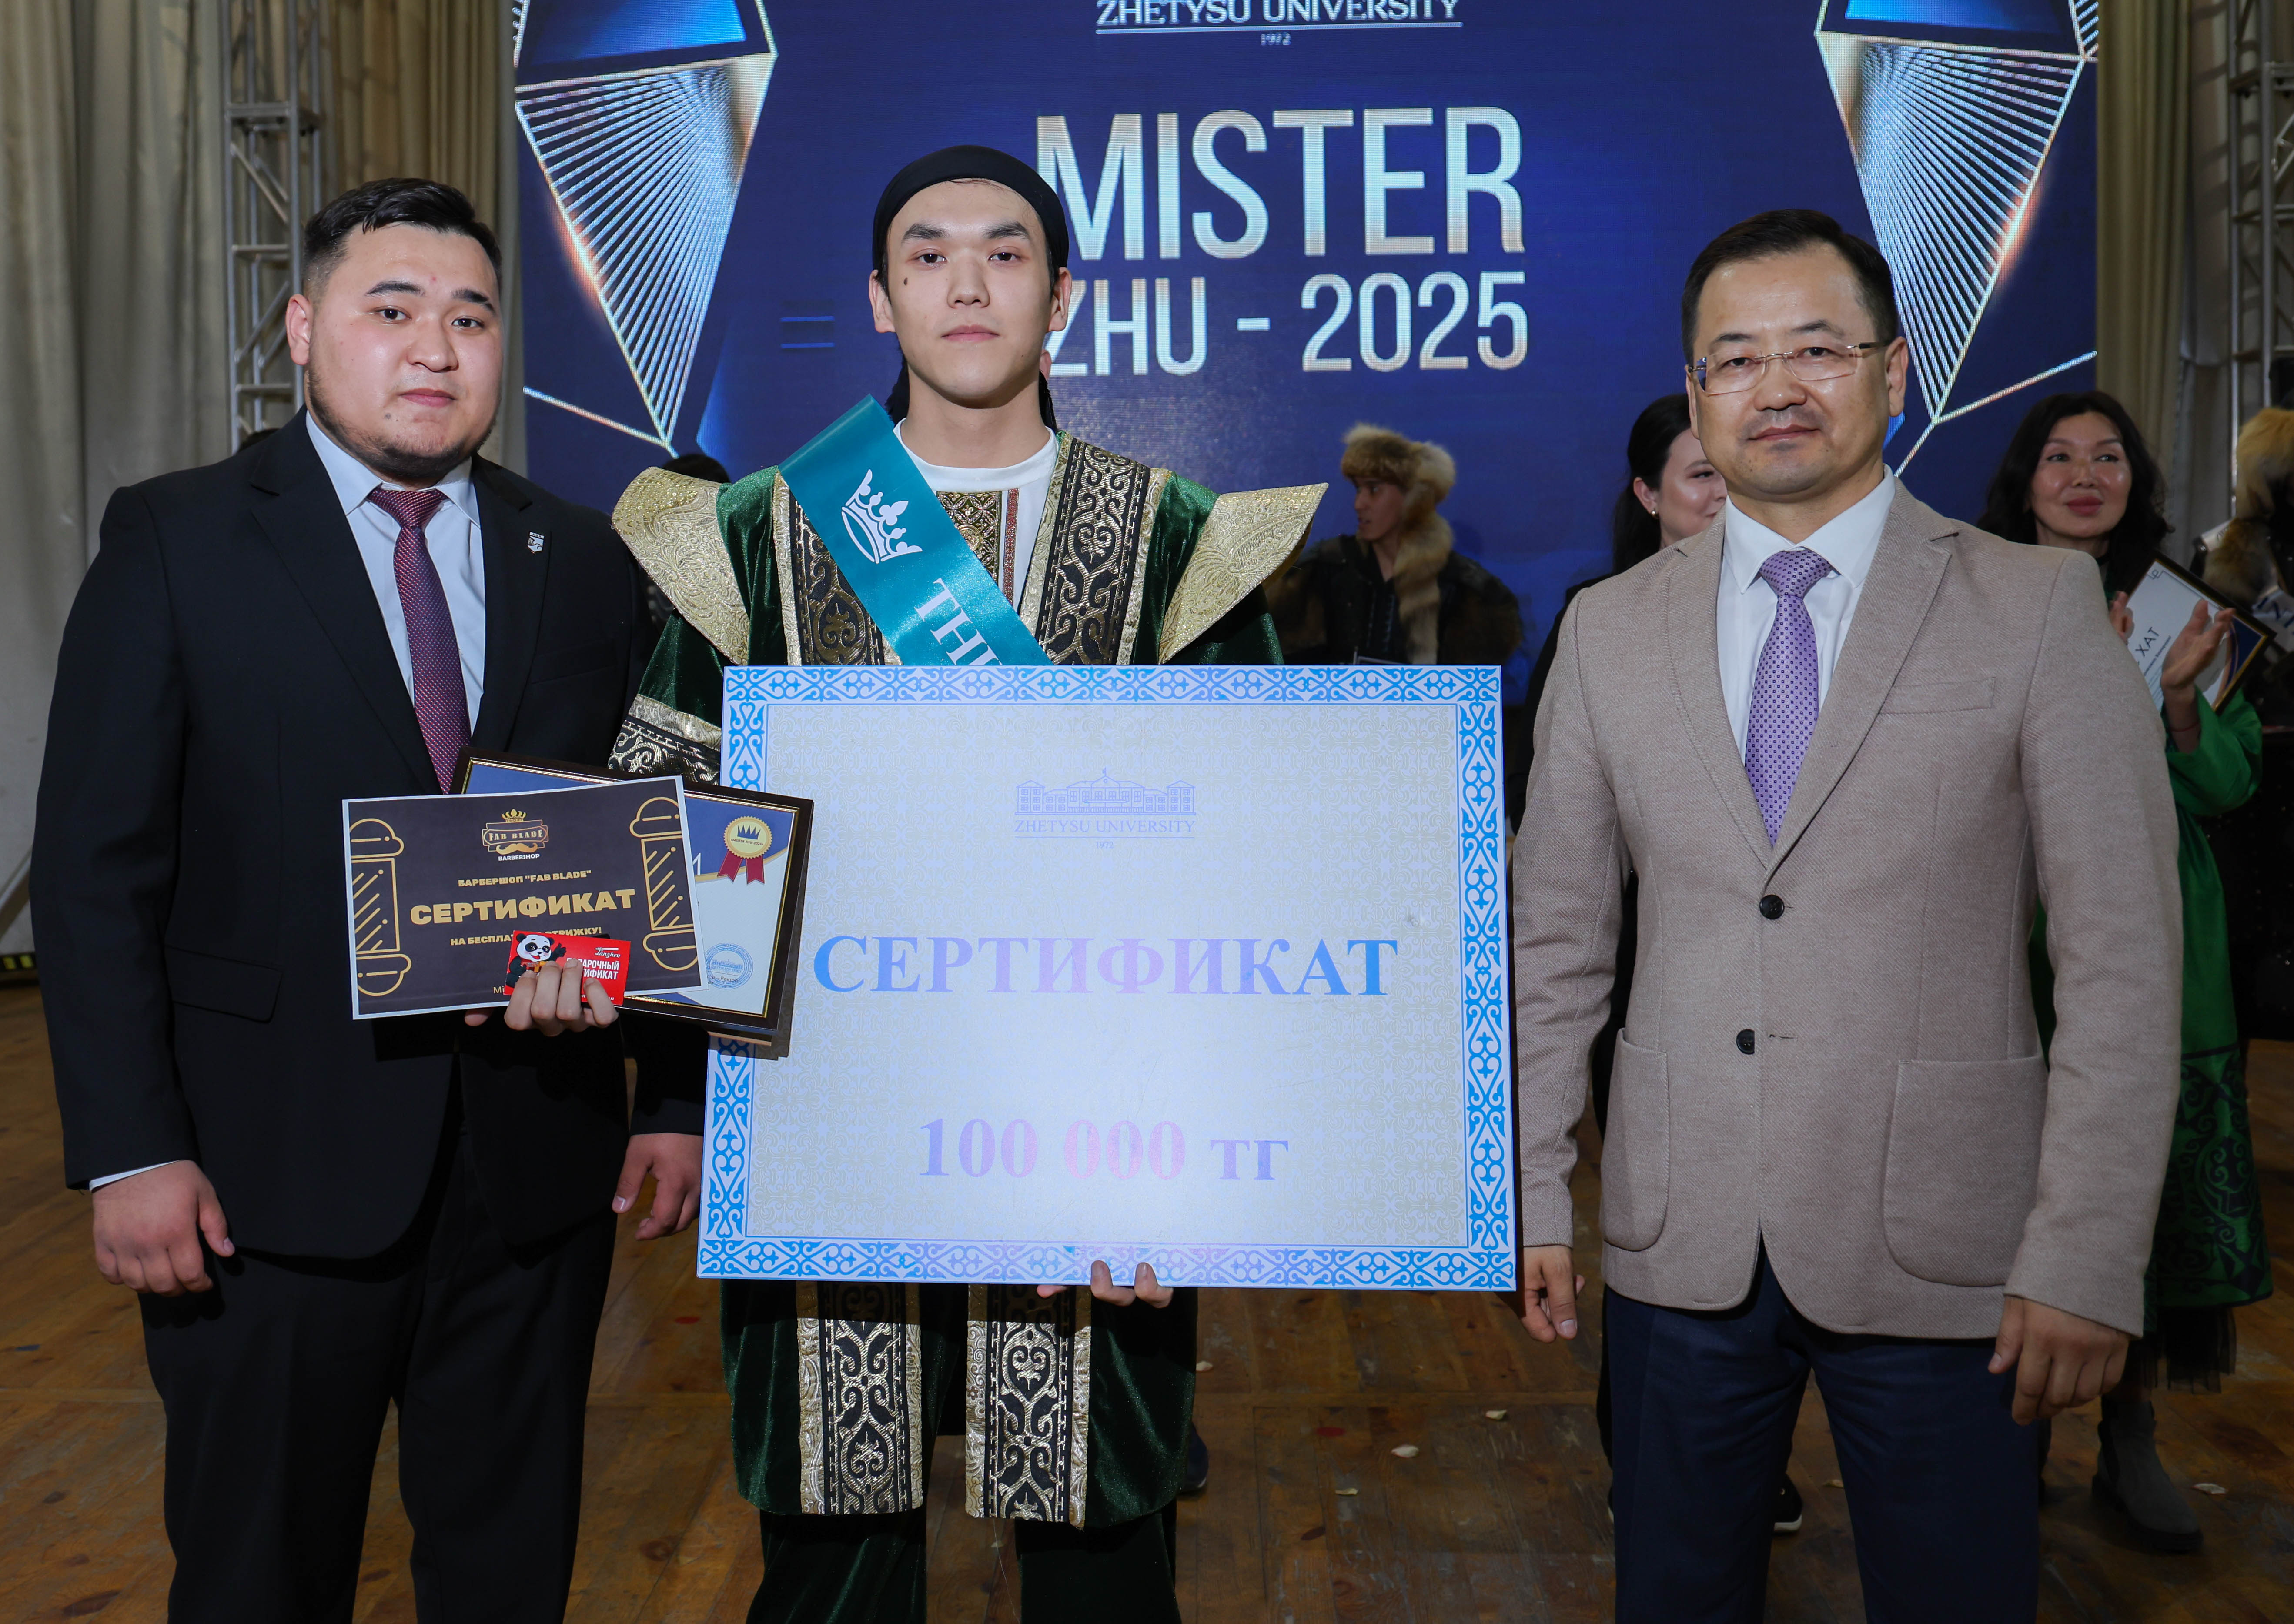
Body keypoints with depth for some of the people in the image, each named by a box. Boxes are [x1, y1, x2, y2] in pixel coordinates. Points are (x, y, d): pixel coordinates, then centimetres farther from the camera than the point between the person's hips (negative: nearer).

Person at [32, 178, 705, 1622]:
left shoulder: (589, 565, 6)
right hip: (272, 1173, -2)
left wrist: (678, 1099, 3)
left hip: (538, 1167, 3)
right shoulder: (174, 543, -1)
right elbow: (97, 868, -5)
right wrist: (129, 1150, -10)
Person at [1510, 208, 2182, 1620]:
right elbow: (1557, 938, 7)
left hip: (1943, 1245, -2)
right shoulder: (1611, 629, 5)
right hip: (1681, 1241, 2)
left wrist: (2088, 1261, -9)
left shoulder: (2038, 609, -2)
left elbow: (2124, 957, -5)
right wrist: (1534, 1190, 4)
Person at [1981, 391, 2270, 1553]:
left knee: (2151, 1183, 4)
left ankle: (2130, 1443, 19)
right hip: (2023, 943, -2)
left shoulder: (2174, 606, 9)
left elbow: (2229, 785, 4)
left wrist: (2180, 692, -13)